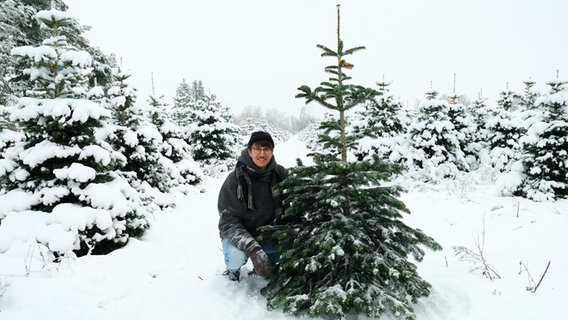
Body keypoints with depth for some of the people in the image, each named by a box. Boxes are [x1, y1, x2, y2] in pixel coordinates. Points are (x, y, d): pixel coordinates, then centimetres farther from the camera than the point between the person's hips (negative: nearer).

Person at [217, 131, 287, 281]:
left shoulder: (279, 173, -8)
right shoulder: (235, 180, -20)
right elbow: (228, 221, -24)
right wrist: (253, 249, -38)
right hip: (238, 235, -3)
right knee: (237, 256, -34)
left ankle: (269, 260, 12)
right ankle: (232, 270, 5)